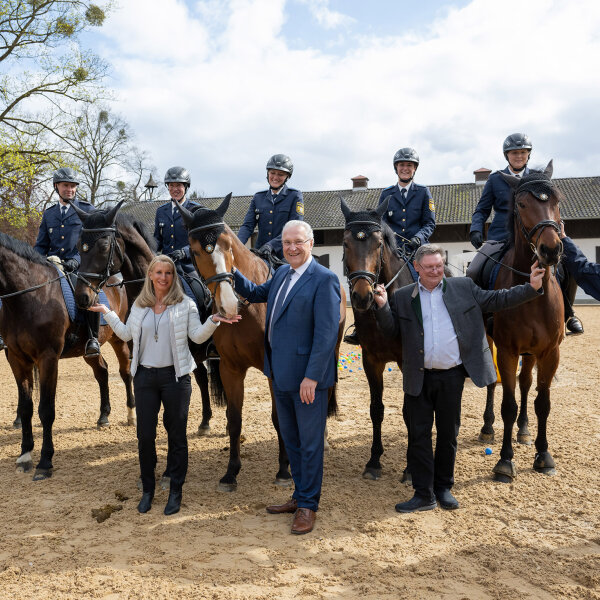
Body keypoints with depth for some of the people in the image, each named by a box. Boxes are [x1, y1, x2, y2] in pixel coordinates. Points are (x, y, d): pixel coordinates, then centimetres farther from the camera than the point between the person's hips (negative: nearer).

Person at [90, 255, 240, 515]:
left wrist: (213, 321, -18)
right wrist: (107, 313, 11)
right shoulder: (139, 305, 8)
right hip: (145, 376, 3)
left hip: (175, 376, -3)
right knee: (145, 435, 6)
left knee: (177, 435, 6)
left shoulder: (185, 304, -2)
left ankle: (175, 492, 20)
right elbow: (126, 334, 15)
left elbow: (198, 336, -2)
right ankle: (147, 490, 24)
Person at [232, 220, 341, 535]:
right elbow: (257, 294, 26)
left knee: (310, 443, 7)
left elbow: (326, 334, -20)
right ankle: (300, 495, 37)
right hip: (281, 374, 9)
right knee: (290, 439, 20)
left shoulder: (324, 279, -16)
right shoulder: (282, 273, 9)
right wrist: (230, 272, 11)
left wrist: (312, 377, -23)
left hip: (306, 377, -8)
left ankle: (308, 505, 22)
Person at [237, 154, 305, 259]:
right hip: (260, 254, 3)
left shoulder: (295, 196, 4)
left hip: (285, 255, -3)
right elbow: (247, 225, 9)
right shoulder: (258, 197, 16)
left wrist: (272, 245, -21)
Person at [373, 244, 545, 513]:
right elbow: (391, 330, 4)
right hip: (419, 378, 0)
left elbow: (495, 300, 6)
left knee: (448, 434, 12)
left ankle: (443, 488, 28)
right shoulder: (402, 296, 4)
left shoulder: (464, 287, 5)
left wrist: (531, 288, -1)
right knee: (418, 435, 4)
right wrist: (382, 306, -13)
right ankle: (424, 494, 15)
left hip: (452, 376, 1)